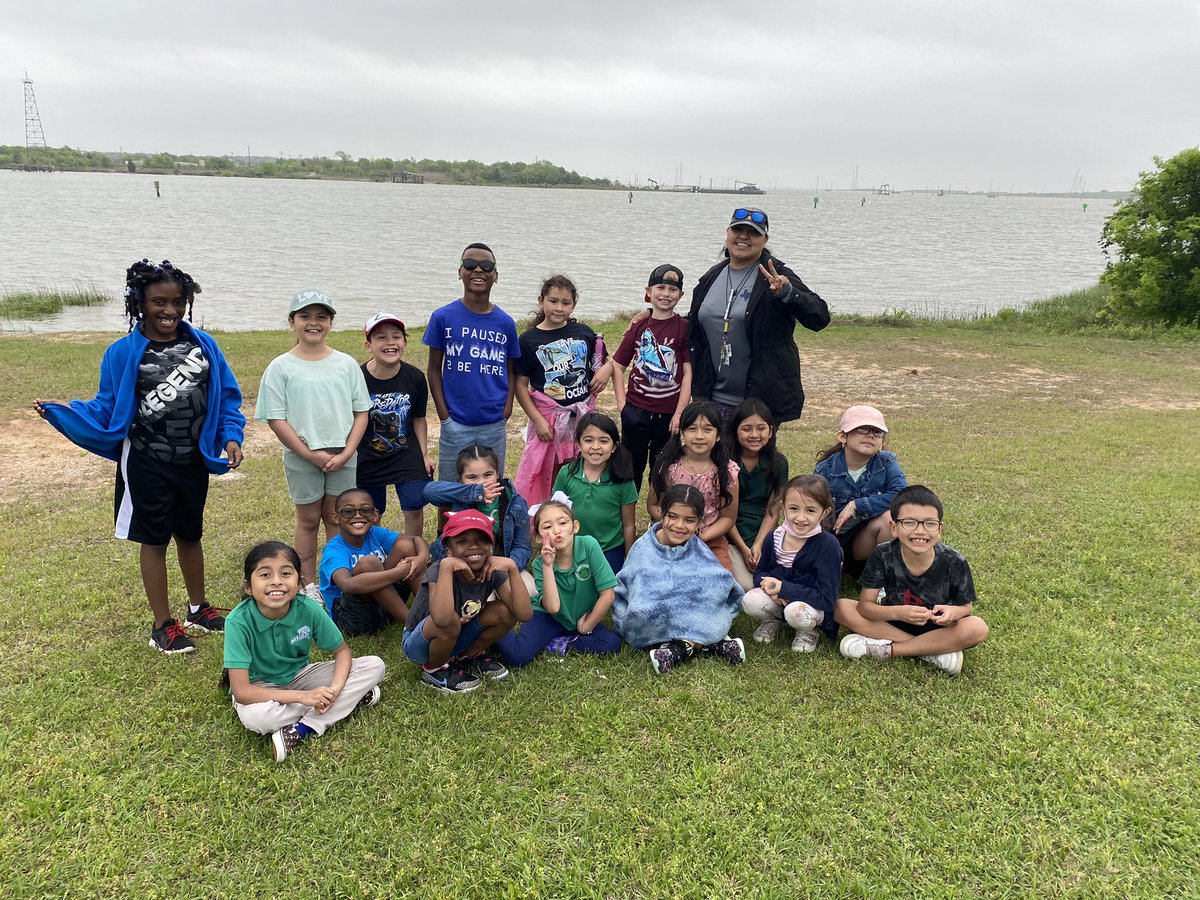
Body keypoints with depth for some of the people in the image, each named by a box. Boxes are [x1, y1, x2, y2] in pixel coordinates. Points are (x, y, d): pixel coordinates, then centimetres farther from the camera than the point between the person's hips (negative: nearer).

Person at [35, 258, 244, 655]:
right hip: (147, 464, -3)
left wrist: (231, 436, -10)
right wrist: (64, 410, -20)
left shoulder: (203, 344, -2)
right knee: (154, 540, 7)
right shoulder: (123, 353, -9)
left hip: (194, 462, 3)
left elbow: (226, 396, 2)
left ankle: (198, 608, 37)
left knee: (190, 534, 18)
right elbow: (107, 409, -6)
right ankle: (163, 625, 20)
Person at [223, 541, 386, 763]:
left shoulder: (309, 609, -20)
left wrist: (335, 689, -26)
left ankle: (302, 730, -21)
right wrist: (303, 696, -33)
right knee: (255, 716, -40)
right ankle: (352, 699, -20)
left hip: (300, 676, 3)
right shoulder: (239, 622, -28)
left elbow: (342, 651, -5)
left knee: (375, 666, -13)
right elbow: (241, 692, -29)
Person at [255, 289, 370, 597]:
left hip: (343, 456, 2)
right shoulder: (281, 367, -6)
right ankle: (309, 584, 22)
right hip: (302, 457, -1)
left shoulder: (346, 364, 1)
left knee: (336, 518, 11)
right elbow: (276, 419, -8)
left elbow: (361, 411, 2)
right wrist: (311, 455, -13)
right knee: (308, 519, 11)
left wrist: (347, 453, -9)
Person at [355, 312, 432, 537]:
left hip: (407, 455, 1)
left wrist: (424, 455, 3)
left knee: (414, 507, 0)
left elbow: (418, 419, 3)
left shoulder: (415, 378, -10)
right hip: (368, 460, -1)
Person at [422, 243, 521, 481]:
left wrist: (506, 412, -4)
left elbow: (510, 372, 8)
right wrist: (444, 416, -5)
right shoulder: (443, 317, -2)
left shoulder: (506, 323, 2)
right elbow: (434, 369, 1)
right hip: (455, 426, -1)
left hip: (494, 426, 2)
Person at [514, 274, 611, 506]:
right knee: (545, 477, 3)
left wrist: (606, 369, -8)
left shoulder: (583, 332, 4)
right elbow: (521, 385, -4)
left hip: (583, 415, 3)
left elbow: (604, 362, 16)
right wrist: (538, 420, -11)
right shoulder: (529, 340, -4)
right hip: (548, 417, -3)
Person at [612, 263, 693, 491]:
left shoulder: (684, 327, -5)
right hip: (636, 410, 2)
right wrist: (621, 403, 0)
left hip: (669, 413, -2)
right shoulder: (639, 325, 3)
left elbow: (688, 373, -7)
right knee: (631, 468, 14)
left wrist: (679, 413, -11)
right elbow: (618, 365, 7)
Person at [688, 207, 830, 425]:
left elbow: (820, 317, -17)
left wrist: (787, 292, -34)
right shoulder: (711, 278, 10)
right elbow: (694, 330, 21)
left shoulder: (775, 276, -6)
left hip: (762, 401, -5)